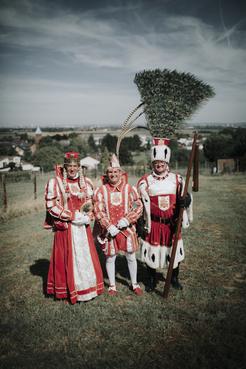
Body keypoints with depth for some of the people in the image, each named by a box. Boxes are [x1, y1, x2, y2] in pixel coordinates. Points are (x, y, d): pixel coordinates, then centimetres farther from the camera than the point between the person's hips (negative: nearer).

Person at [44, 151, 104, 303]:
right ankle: (68, 291, 21)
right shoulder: (55, 182, -6)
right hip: (65, 228, -3)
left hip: (83, 227, 4)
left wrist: (87, 217, -6)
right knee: (67, 259, 4)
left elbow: (92, 203, 14)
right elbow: (51, 206, -9)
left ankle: (88, 288, 26)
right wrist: (73, 216, -14)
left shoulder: (86, 182, 6)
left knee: (86, 257, 9)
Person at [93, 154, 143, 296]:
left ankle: (135, 284, 30)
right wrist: (109, 227, -16)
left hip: (127, 229, 1)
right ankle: (112, 286, 28)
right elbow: (98, 211, -6)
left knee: (131, 257, 10)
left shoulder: (129, 189, -1)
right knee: (110, 258, 8)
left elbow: (139, 207, -2)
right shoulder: (101, 191, -2)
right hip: (109, 230, 0)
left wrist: (127, 220, -15)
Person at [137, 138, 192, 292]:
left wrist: (185, 200, -23)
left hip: (172, 223, 2)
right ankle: (152, 280, 30)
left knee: (175, 250, 13)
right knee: (152, 252, 7)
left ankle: (174, 278, 37)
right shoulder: (145, 181, -5)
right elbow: (142, 206, -3)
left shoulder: (177, 179, -1)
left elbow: (185, 197, 1)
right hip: (153, 223, -2)